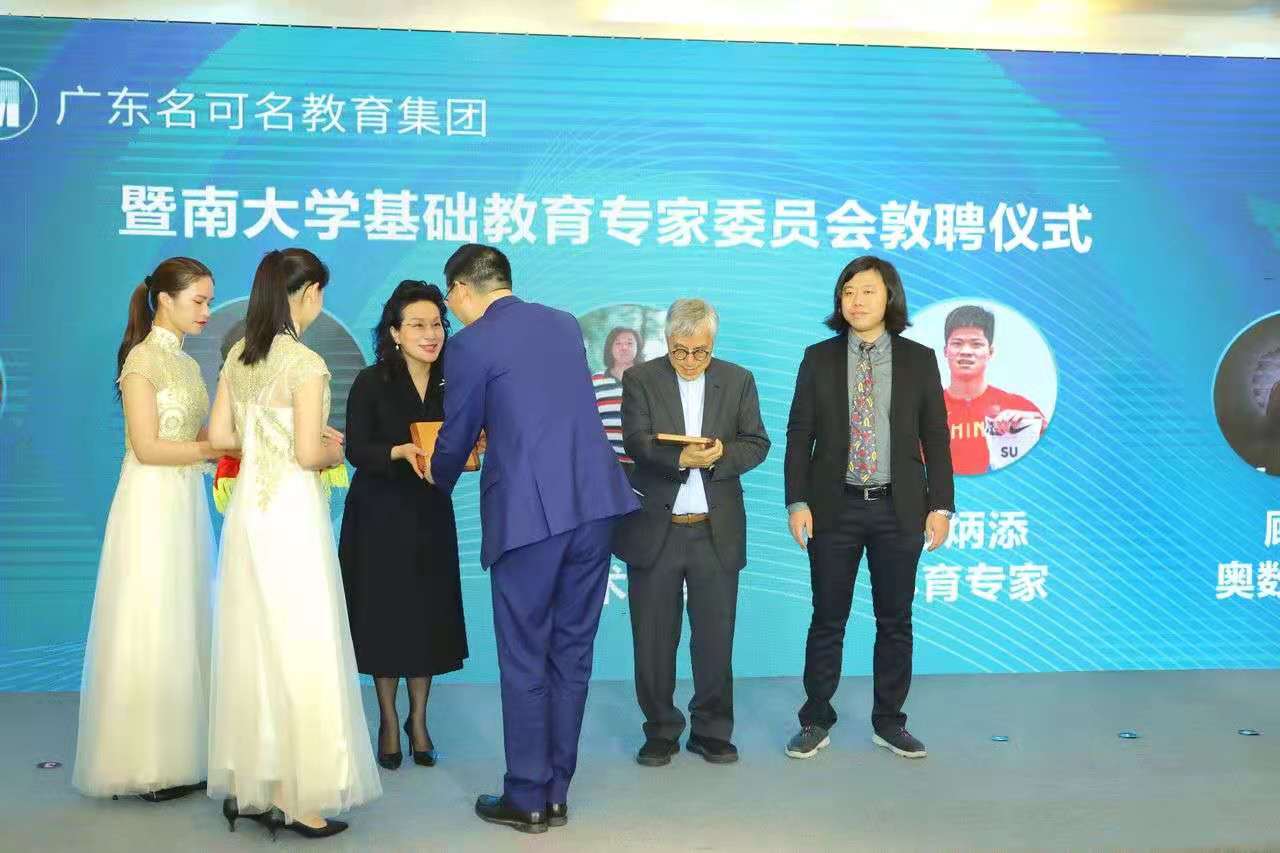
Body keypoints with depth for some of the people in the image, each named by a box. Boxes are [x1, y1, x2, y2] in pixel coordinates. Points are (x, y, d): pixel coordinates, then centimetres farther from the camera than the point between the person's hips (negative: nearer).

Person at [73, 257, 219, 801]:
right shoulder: (143, 359, -10)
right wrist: (219, 447, -13)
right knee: (149, 629, -1)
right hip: (152, 502, -8)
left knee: (183, 627, 10)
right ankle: (148, 764, 7)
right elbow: (147, 447, -16)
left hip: (188, 501, 8)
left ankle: (178, 754, 17)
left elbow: (193, 439, 12)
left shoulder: (187, 364, 14)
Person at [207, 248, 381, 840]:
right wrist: (331, 451, 3)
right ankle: (294, 797, 7)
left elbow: (220, 435, 11)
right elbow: (308, 454, -17)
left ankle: (249, 783, 24)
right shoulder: (306, 363, -14)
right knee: (299, 650, 1)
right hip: (292, 510, -7)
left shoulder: (238, 356, 7)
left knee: (251, 644, 14)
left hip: (248, 508, 7)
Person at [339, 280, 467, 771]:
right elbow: (356, 450, -14)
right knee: (385, 616, 3)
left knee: (430, 616, 6)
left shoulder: (450, 385, 1)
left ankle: (418, 718, 22)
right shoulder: (371, 384, -10)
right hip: (380, 514, -3)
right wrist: (402, 452, -29)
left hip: (431, 514, 3)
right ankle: (389, 721, 19)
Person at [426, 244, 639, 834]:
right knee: (572, 652, 13)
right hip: (596, 503, 6)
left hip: (529, 514, -6)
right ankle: (556, 793, 23)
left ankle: (527, 800, 16)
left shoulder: (470, 344, -4)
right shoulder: (566, 325, 15)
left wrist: (439, 483, 26)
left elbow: (456, 439, 4)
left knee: (525, 660, 6)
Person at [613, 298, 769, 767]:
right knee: (653, 639, 6)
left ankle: (712, 730, 20)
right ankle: (661, 731, 20)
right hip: (654, 529, -1)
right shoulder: (639, 380, 1)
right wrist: (680, 459, -29)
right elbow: (637, 441, -11)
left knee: (716, 637, 6)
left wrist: (721, 456, -18)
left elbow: (756, 444, 3)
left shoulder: (738, 381, 8)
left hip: (717, 531, 1)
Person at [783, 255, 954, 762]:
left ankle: (889, 722, 22)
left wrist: (941, 504, -2)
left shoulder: (919, 360, 4)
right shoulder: (819, 359, 3)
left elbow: (936, 438, 4)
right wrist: (797, 501, -6)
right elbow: (799, 435, 2)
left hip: (899, 509, 1)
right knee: (828, 619, 6)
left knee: (895, 620, 8)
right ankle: (816, 721, 18)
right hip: (835, 507, 0)